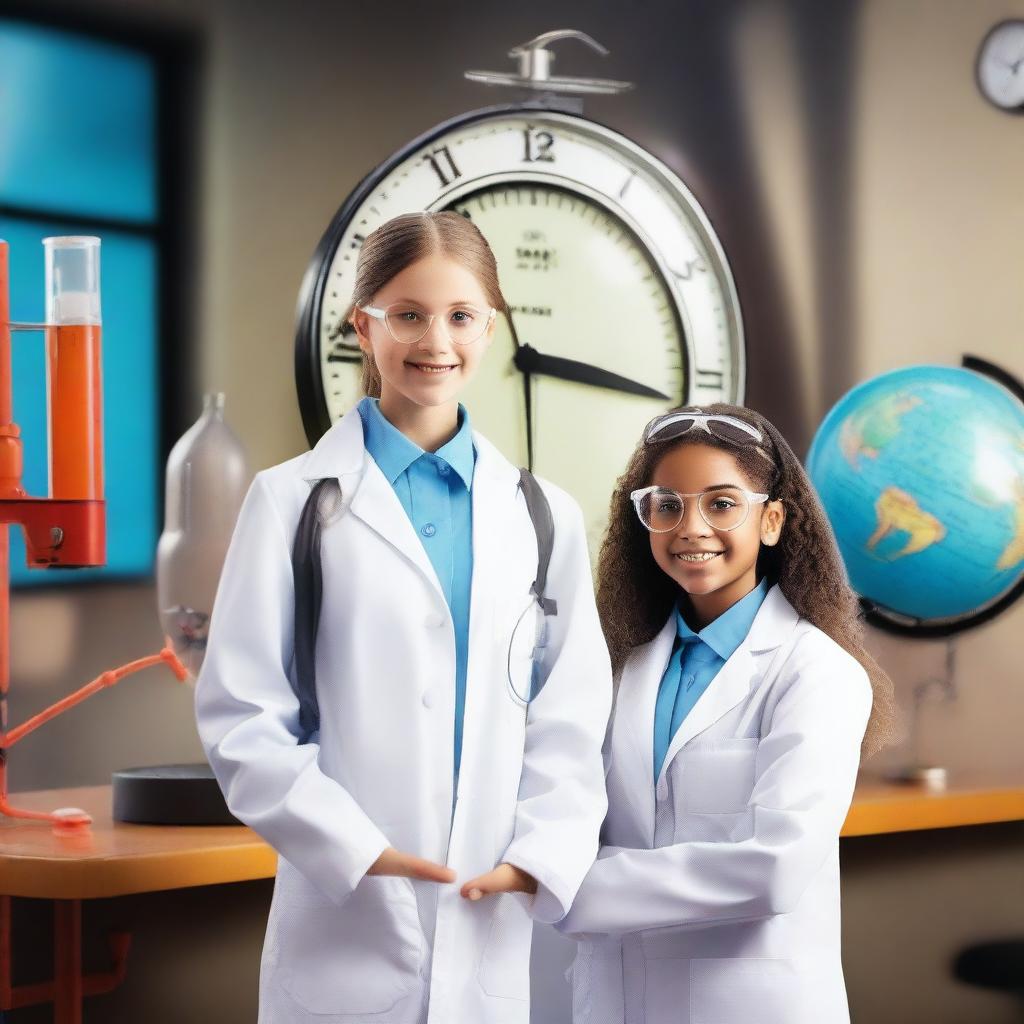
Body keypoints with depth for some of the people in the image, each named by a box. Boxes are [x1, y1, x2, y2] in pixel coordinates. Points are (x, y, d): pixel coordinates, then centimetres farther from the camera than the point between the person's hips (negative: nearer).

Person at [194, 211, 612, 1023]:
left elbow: (569, 718, 9)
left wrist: (540, 855, -7)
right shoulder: (294, 501, 1)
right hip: (348, 926, -2)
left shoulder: (545, 517, 11)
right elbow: (242, 715, -2)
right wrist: (356, 849, -13)